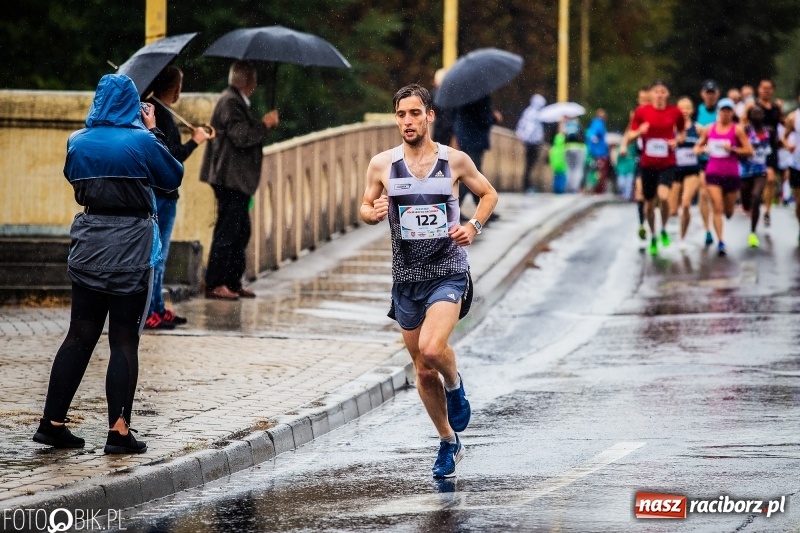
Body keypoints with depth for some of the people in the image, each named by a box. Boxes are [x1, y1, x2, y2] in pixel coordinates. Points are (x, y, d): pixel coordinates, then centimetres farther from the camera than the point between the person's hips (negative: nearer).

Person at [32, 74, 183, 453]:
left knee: (80, 336, 11)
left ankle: (52, 422, 11)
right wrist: (153, 131, 11)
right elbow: (173, 178, 5)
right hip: (131, 246, -4)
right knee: (125, 341, -1)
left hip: (89, 246, 4)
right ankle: (119, 430, -5)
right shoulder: (141, 141, -9)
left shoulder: (78, 142, 3)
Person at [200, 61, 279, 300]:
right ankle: (214, 284, -6)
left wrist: (263, 125, 14)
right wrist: (265, 125, -12)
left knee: (240, 231, 13)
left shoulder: (235, 101, 19)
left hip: (236, 181, 11)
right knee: (227, 231, -9)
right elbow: (241, 137, -22)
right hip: (230, 179, -11)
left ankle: (233, 282, 18)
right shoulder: (230, 102, -15)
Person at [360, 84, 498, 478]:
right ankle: (449, 443, 29)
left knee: (432, 348, -26)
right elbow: (365, 207, 12)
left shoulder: (455, 161, -4)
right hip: (406, 278, 3)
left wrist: (474, 226, -6)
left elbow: (488, 194, 12)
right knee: (423, 371, 10)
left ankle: (455, 386, 8)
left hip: (449, 272, -3)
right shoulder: (382, 165, -1)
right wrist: (372, 213, -11)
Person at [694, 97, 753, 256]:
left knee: (728, 212, 10)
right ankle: (720, 242, -11)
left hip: (731, 174, -1)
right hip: (713, 173, 1)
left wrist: (733, 149, -17)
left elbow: (749, 151, -4)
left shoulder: (737, 129, -2)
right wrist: (703, 149, -6)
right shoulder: (709, 129, 6)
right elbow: (697, 148, 16)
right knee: (717, 208, -11)